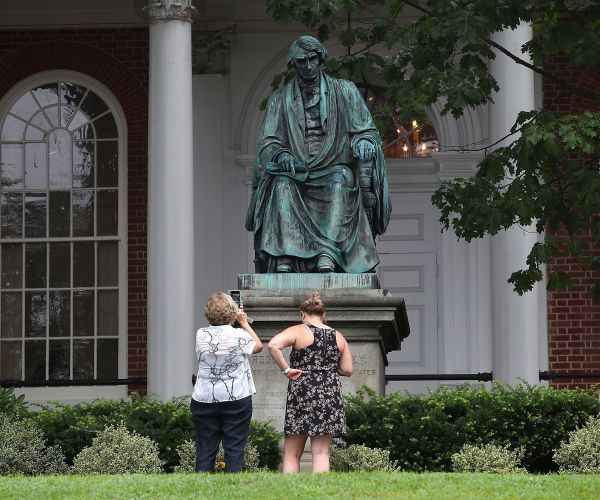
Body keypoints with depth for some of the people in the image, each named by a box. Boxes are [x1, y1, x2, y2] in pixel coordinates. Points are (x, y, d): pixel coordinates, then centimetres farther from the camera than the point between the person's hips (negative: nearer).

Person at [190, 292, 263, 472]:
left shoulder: (201, 335, -2)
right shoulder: (239, 336, -11)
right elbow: (258, 346, 10)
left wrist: (237, 323, 23)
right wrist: (244, 323, 17)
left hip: (204, 400, 2)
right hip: (237, 400, -2)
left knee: (205, 450, 6)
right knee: (235, 449, 3)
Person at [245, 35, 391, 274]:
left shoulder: (344, 91, 11)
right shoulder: (280, 99, 14)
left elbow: (366, 131, 7)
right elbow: (268, 142, 6)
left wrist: (364, 144, -18)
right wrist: (280, 154, -18)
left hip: (333, 171, -1)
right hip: (297, 173, 1)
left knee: (340, 181, -36)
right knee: (282, 185, -33)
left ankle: (328, 254, -52)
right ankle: (284, 258, -45)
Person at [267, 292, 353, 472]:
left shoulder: (298, 331, -3)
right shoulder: (338, 337, 10)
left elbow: (273, 345, -21)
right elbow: (347, 370, 11)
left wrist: (286, 369, -12)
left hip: (302, 395, -3)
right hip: (330, 396, 3)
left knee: (292, 453, 3)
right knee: (321, 452, 4)